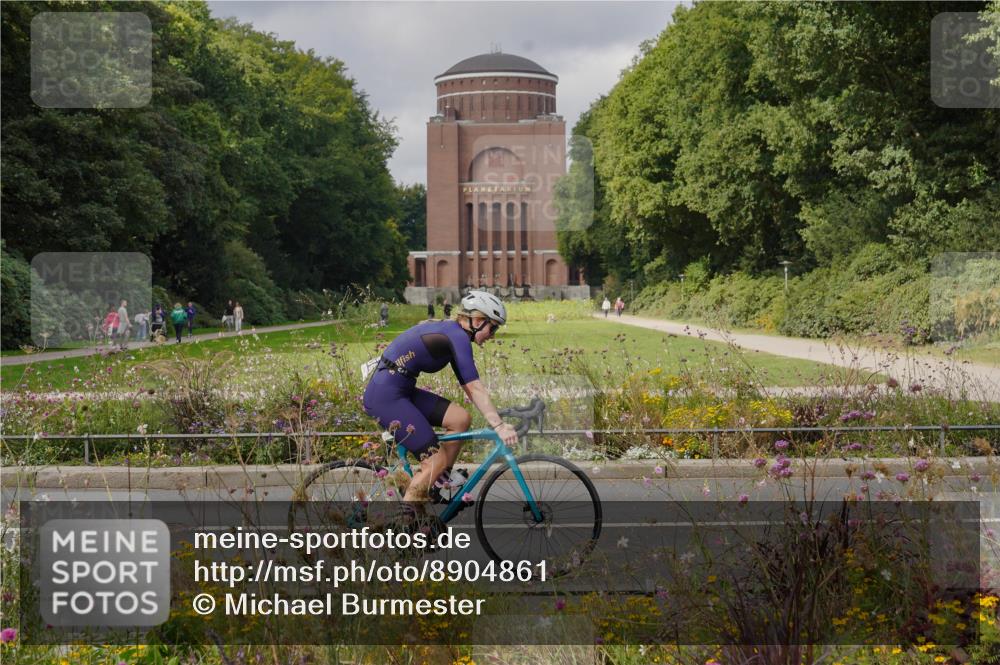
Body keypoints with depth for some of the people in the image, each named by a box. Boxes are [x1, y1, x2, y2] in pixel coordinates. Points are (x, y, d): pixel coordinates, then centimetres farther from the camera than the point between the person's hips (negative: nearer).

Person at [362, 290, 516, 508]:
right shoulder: (458, 337, -13)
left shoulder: (449, 332, 16)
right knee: (437, 459, -8)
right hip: (385, 395, -9)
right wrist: (499, 426, -23)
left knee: (461, 418, 2)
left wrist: (497, 419, 15)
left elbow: (468, 387, 19)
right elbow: (475, 388, -20)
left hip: (400, 390, 9)